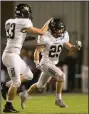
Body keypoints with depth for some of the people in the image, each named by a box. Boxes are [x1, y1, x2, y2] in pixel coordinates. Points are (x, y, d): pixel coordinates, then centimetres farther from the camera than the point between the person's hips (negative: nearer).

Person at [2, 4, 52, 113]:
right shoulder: (24, 23, -12)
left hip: (14, 55, 9)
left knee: (29, 75, 17)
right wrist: (48, 22, 11)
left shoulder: (9, 22, 9)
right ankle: (8, 106, 8)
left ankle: (7, 86, 17)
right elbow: (41, 32, -4)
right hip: (12, 56, -9)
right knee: (16, 83, 0)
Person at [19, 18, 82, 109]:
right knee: (61, 76, -24)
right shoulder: (46, 37, -18)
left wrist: (76, 47, -17)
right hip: (46, 63, -7)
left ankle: (24, 95, 38)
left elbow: (71, 48, 5)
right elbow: (37, 51, -18)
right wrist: (37, 63, -33)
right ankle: (59, 100, -13)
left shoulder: (63, 37, -1)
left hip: (53, 64, 7)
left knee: (40, 85, 19)